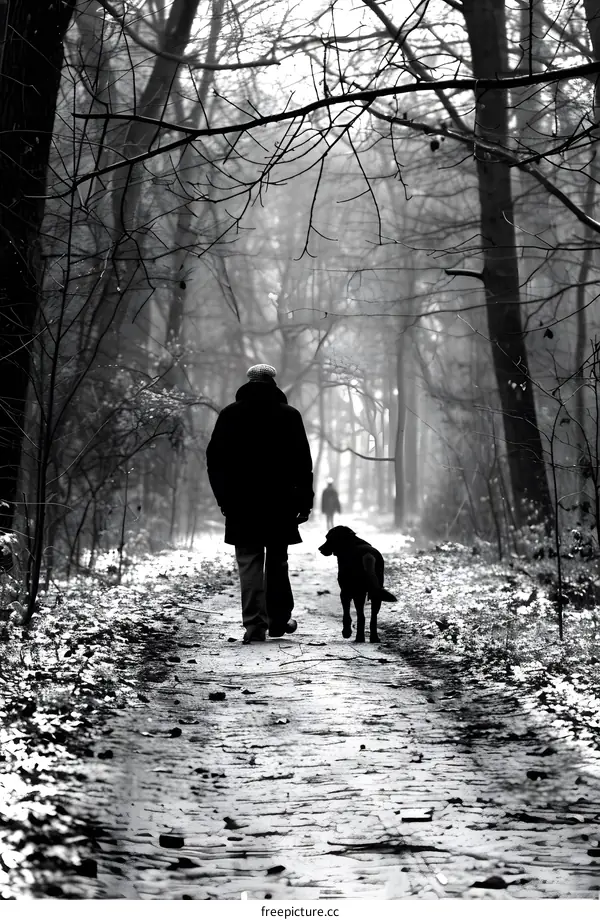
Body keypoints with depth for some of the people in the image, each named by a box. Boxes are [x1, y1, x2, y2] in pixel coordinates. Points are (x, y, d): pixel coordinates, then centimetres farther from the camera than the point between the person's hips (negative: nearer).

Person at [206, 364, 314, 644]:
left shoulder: (230, 414, 4)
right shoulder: (289, 415, 2)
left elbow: (214, 460, 2)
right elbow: (303, 462, 0)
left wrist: (224, 498, 7)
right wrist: (305, 500, 4)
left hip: (241, 504, 0)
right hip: (280, 503, 0)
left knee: (249, 563, 0)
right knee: (277, 562, 13)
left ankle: (255, 625, -7)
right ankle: (279, 620, 18)